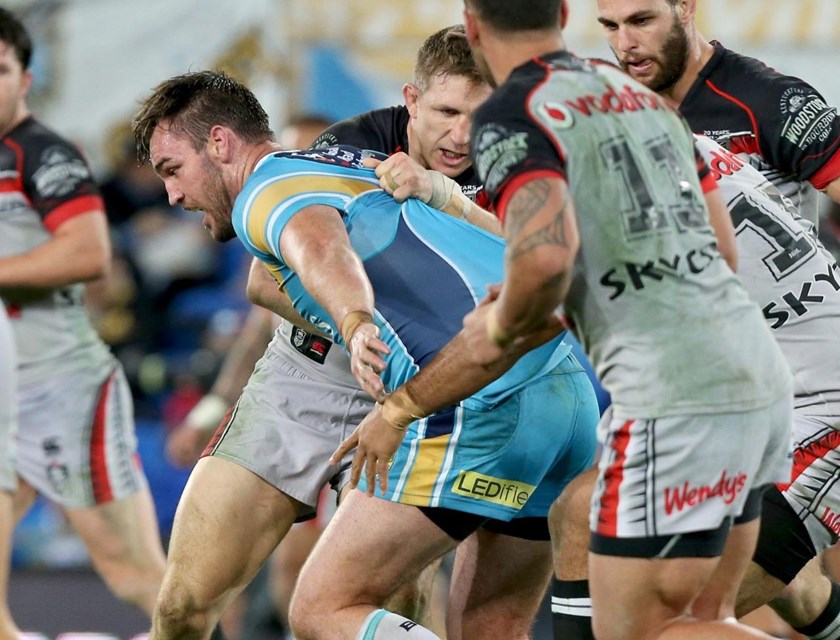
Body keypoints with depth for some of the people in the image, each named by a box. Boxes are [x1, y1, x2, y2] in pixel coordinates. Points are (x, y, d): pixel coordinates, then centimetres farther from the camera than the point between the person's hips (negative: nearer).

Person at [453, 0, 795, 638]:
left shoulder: (510, 117, -7)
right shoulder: (643, 97, 18)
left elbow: (547, 254, -25)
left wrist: (501, 327, -4)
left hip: (678, 396, -8)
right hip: (758, 369, 8)